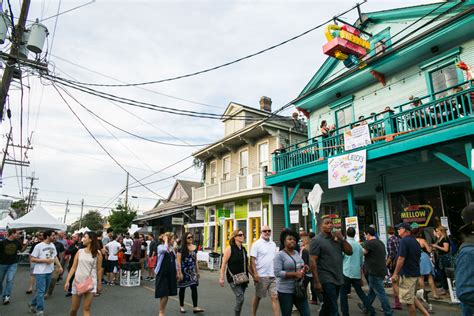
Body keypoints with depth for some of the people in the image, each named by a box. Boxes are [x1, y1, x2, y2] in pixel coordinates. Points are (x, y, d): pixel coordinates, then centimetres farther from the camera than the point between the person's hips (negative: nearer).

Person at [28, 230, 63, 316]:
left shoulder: (52, 245, 7)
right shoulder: (39, 246, -13)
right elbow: (32, 259, -11)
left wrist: (59, 266, 7)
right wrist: (45, 260, -19)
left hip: (49, 271, 7)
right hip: (40, 272, -7)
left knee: (43, 290, 16)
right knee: (41, 291, -4)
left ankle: (32, 304, 36)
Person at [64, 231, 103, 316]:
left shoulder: (97, 253, -4)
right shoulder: (79, 251, 4)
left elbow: (98, 269, 0)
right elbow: (73, 267, 5)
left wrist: (99, 283, 4)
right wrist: (67, 281, -2)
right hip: (77, 282, 3)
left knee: (86, 309, -1)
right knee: (73, 309, 11)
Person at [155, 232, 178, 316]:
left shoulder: (172, 249, 9)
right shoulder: (160, 247, -11)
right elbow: (165, 249, -37)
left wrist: (176, 273, 11)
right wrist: (166, 240, -23)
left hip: (171, 274, 6)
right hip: (162, 274, -6)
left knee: (167, 294, 12)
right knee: (163, 295, -2)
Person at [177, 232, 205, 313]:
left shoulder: (195, 247, 6)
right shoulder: (181, 249, -8)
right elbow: (178, 261, -9)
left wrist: (197, 271, 13)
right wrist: (180, 272, -14)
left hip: (192, 270, 4)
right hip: (184, 270, -4)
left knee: (194, 288, -3)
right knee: (182, 288, 8)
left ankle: (195, 307, 1)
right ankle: (181, 306, 23)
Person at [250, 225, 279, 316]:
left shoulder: (273, 244, 10)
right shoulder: (257, 244, -8)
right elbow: (252, 260, -11)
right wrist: (255, 274, -18)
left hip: (273, 275, 4)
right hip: (261, 276, -4)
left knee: (275, 297, -1)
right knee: (258, 297, 11)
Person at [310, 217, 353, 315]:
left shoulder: (337, 238, 10)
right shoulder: (317, 240, -10)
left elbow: (350, 252, 7)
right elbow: (312, 261, -14)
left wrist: (342, 239, -7)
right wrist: (317, 282, -18)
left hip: (338, 279, 7)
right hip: (326, 279, -7)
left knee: (327, 306, 19)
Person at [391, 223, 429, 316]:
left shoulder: (404, 241, -17)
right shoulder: (414, 241, 11)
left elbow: (401, 259, -21)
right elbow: (417, 257, 18)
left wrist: (395, 273, -15)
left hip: (407, 274, -9)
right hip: (415, 272, 9)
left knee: (409, 300, 3)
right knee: (412, 297, 21)